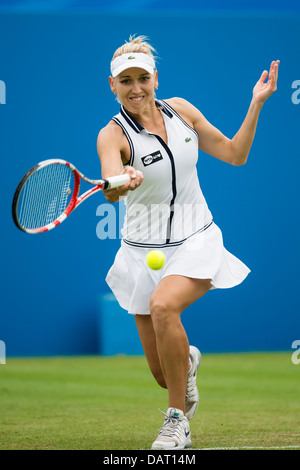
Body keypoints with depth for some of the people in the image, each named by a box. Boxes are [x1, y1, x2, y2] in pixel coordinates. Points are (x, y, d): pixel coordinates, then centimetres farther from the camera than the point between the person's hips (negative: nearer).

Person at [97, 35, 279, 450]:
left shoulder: (181, 110, 1)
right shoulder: (113, 135, -11)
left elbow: (234, 154, 11)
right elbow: (111, 192, -31)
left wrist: (256, 104, 1)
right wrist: (123, 181, -54)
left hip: (196, 242, 0)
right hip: (144, 250, 0)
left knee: (163, 305, -34)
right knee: (164, 375, 1)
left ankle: (178, 421, -19)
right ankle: (188, 360, 43)